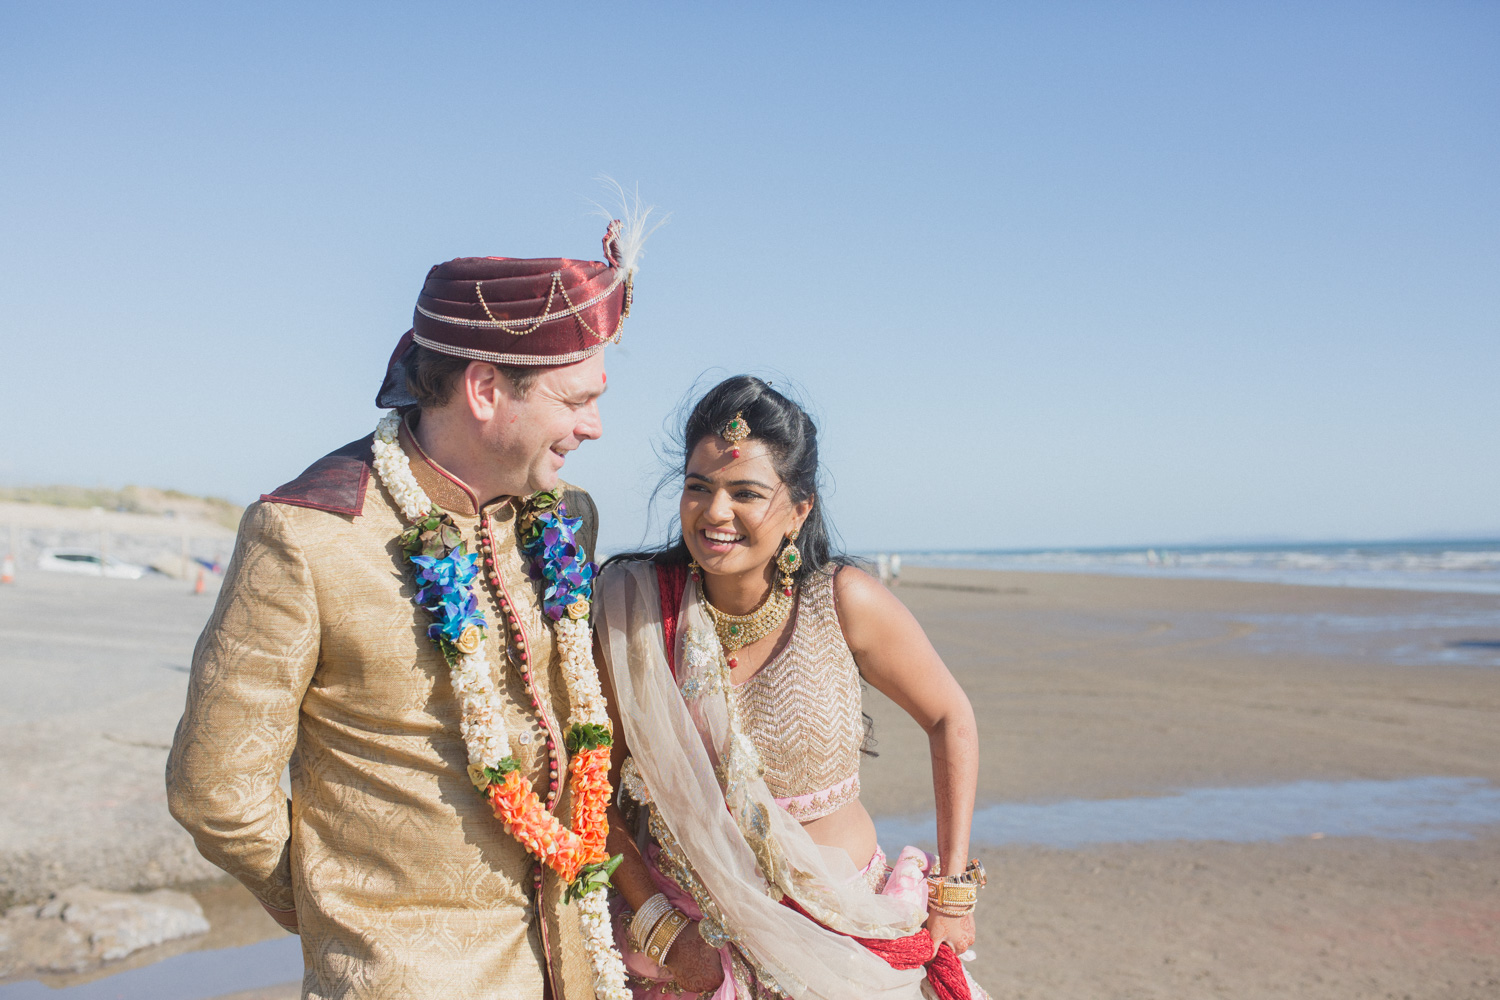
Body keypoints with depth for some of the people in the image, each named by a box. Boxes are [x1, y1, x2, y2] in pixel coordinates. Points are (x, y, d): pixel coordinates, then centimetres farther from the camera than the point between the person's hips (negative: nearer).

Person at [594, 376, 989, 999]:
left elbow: (950, 719, -1)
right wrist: (655, 924, -10)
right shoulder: (631, 603, -13)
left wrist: (952, 889, -1)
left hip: (841, 937, 0)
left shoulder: (842, 603, -14)